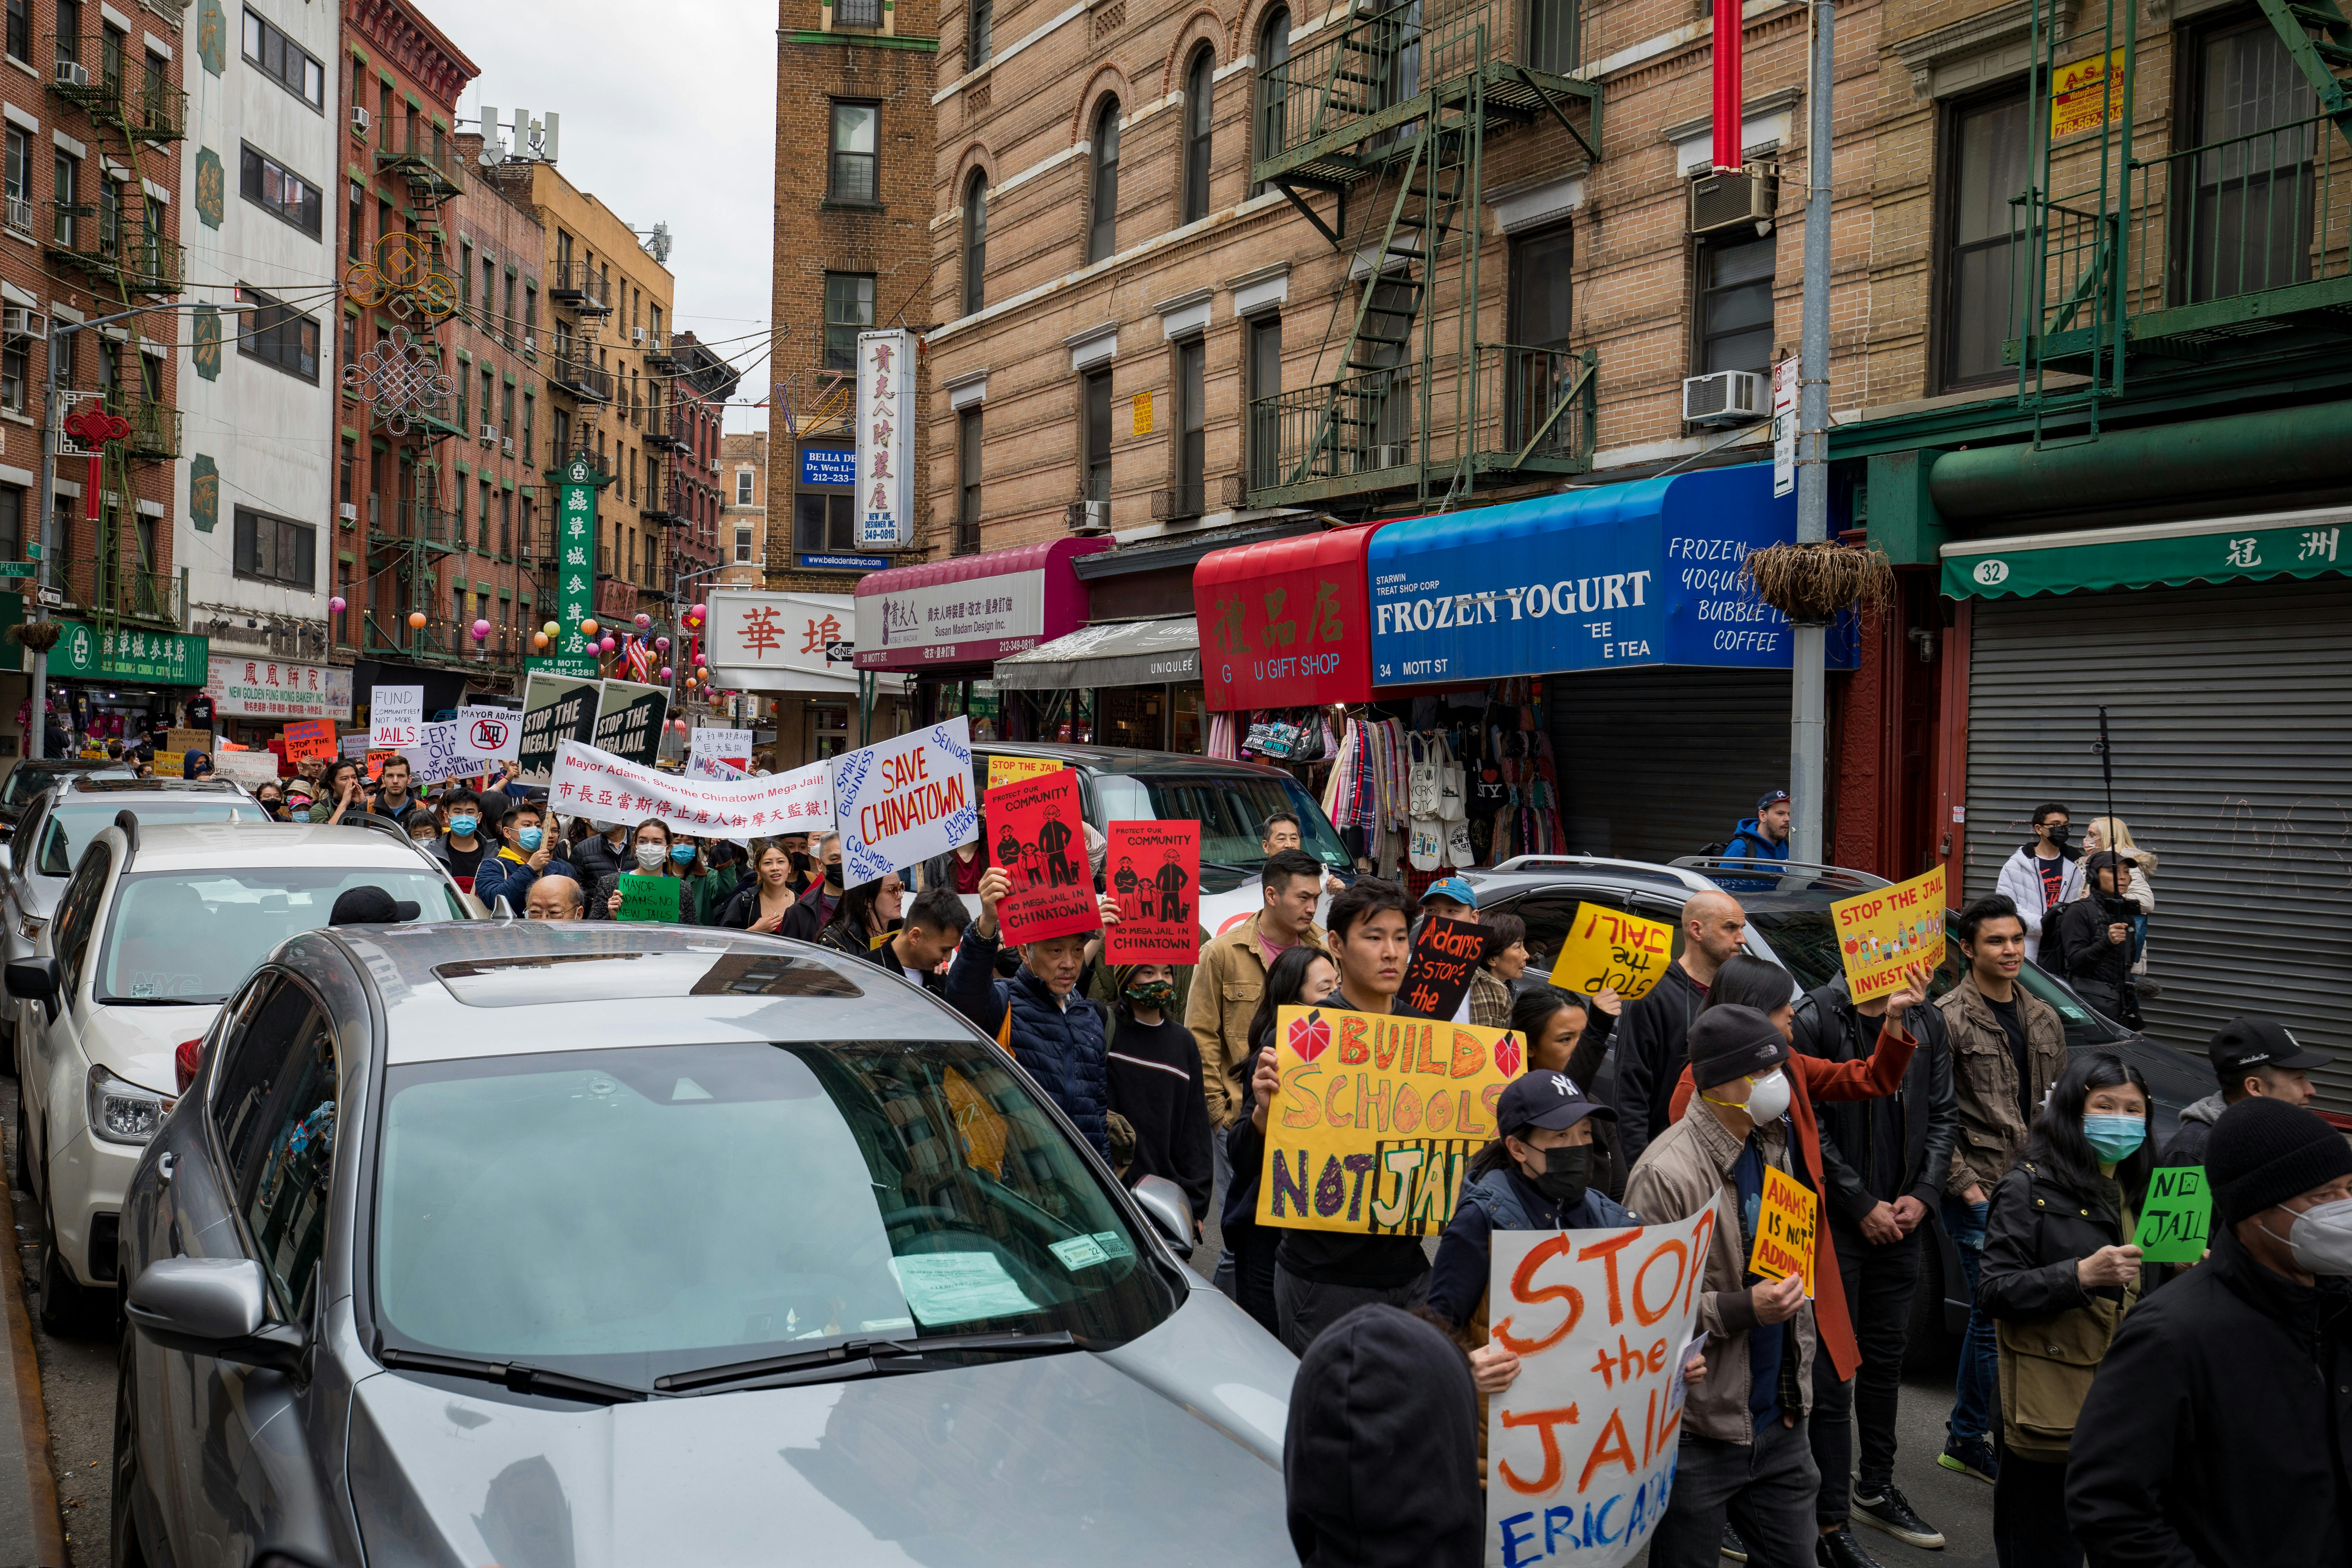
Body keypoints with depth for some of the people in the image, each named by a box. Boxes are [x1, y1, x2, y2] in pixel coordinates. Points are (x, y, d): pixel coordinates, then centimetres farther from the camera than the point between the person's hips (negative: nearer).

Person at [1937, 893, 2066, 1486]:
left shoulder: (2044, 1020, 14)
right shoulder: (1948, 1020, -8)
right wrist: (1966, 1185, -13)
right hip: (1979, 1193, -6)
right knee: (2000, 1318, -5)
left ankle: (1967, 1440, 22)